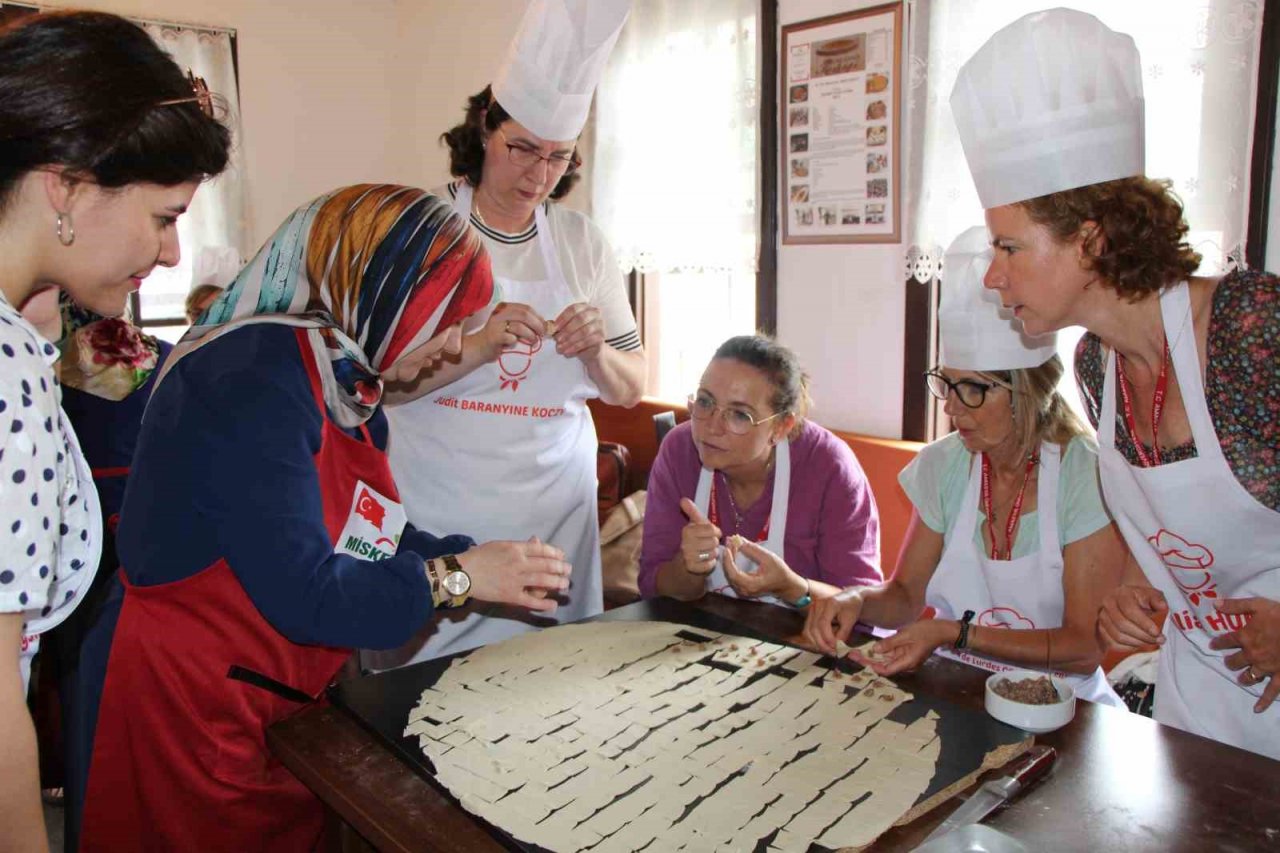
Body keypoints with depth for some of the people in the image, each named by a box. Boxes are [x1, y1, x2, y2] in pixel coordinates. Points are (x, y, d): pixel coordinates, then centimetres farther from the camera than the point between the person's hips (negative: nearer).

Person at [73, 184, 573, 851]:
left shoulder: (352, 390, 5)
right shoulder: (257, 376, -25)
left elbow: (364, 536, 9)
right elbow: (303, 593, -28)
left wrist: (489, 565, -3)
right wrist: (454, 576, -16)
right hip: (185, 714, -9)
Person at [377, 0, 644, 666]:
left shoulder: (584, 245, 6)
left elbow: (630, 391, 9)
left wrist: (597, 352, -11)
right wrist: (480, 345, -23)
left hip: (552, 508, 3)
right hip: (432, 512, -2)